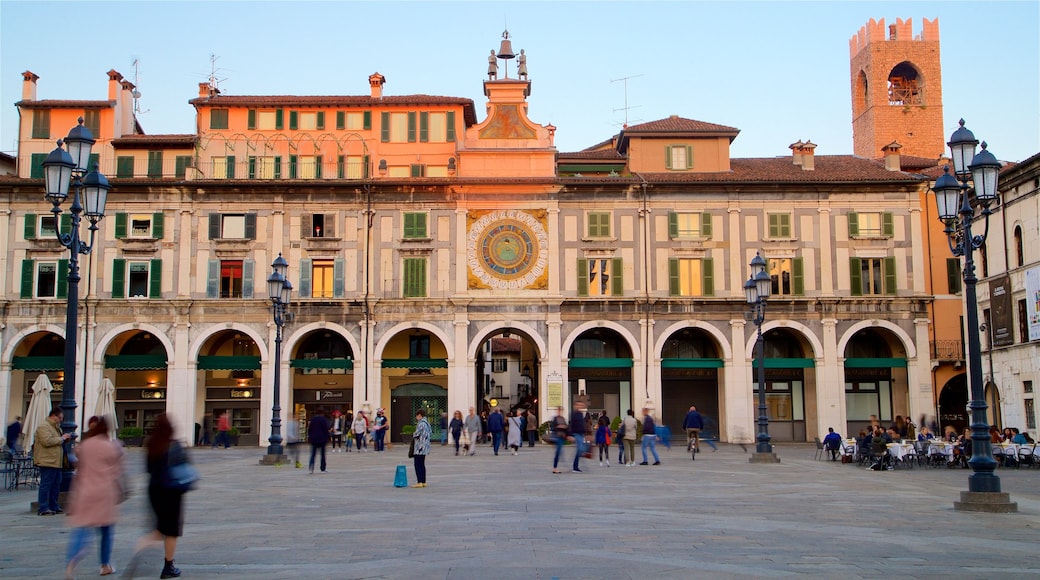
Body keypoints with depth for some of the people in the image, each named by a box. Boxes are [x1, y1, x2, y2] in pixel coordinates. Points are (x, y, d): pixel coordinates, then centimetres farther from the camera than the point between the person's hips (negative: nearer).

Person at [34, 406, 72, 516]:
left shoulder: (56, 427, 22)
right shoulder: (43, 427, -10)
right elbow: (47, 441, -23)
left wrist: (65, 438, 13)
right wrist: (62, 438, -15)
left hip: (56, 462, 10)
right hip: (47, 461, -10)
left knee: (56, 484, 11)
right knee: (46, 485, -8)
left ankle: (54, 506, 17)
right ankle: (43, 509, -6)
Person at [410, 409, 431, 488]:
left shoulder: (421, 423, -16)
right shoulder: (427, 423, 15)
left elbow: (417, 434, -19)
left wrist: (412, 435, 3)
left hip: (420, 447, -10)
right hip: (424, 448, 10)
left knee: (418, 465, -7)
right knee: (422, 465, 14)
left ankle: (419, 482, -9)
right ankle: (423, 482, 15)